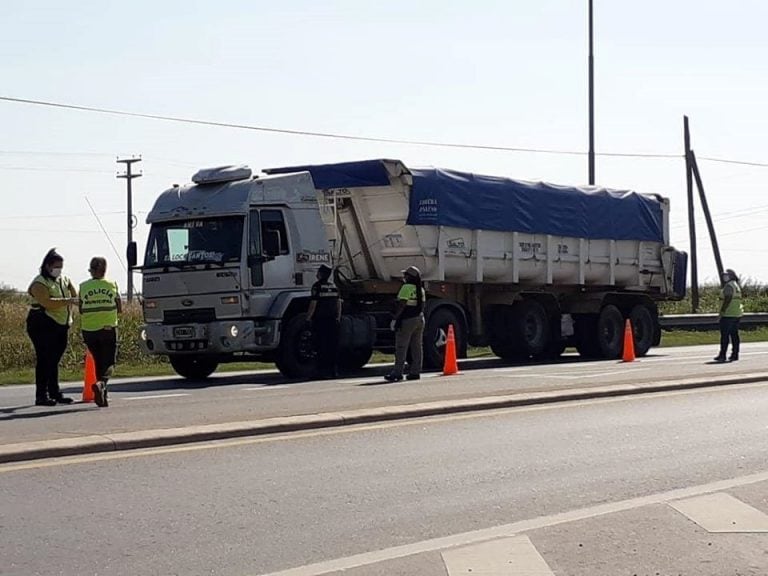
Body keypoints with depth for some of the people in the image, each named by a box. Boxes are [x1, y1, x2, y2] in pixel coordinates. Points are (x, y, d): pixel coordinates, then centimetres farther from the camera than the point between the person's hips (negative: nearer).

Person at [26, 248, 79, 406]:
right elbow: (47, 302, -23)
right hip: (43, 327, -7)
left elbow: (75, 296, 12)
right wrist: (68, 301, -30)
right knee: (44, 360, -8)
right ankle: (41, 396, -7)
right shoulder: (40, 283, -9)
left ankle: (55, 393, 18)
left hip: (61, 327, 7)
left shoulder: (64, 280, 16)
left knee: (54, 361, 12)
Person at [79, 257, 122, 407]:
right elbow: (120, 309, 6)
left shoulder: (83, 287, 1)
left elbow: (80, 310, 3)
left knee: (99, 362, 16)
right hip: (109, 328, -2)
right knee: (109, 363, 2)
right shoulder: (112, 285, 0)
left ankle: (103, 397, 14)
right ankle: (101, 383, -28)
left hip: (89, 330, 2)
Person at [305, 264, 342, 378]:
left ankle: (323, 370, -5)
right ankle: (333, 370, 8)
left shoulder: (317, 286, -8)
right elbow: (339, 303, 12)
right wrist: (338, 318, 18)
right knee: (333, 345, 7)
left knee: (322, 345, -3)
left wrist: (308, 318, -5)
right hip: (333, 320, 5)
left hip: (320, 319, -5)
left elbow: (313, 304, -12)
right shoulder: (333, 287, 11)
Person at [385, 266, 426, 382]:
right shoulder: (421, 289, 13)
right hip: (419, 319, 8)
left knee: (401, 347, -7)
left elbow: (402, 305, -18)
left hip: (407, 320, -8)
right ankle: (415, 372, 10)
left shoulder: (407, 287, -13)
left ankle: (397, 373, -10)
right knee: (417, 347, 9)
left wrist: (395, 319, -16)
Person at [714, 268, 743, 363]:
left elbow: (727, 299, -21)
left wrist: (722, 311, -19)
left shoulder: (729, 286, -12)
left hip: (728, 314, -9)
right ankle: (735, 354, 9)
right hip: (737, 313, 9)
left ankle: (722, 355, -8)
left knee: (724, 335, -7)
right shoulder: (737, 286, 17)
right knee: (734, 334, 10)